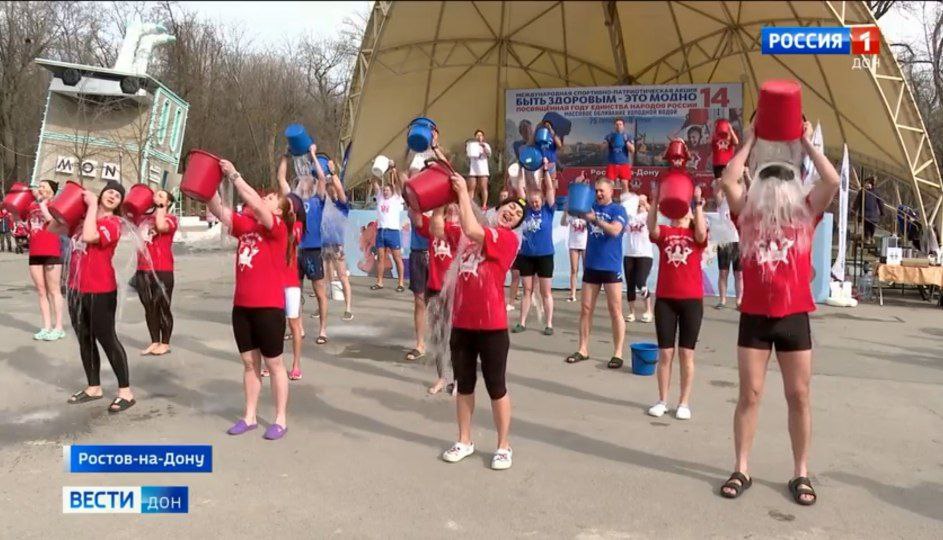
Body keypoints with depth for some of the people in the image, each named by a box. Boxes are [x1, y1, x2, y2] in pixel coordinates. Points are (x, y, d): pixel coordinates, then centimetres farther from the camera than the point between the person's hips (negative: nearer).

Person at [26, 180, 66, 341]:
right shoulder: (32, 206, 14)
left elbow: (50, 219, -23)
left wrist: (41, 200, -15)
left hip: (52, 253, -6)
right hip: (35, 253, 6)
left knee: (54, 290, -2)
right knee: (41, 291, 8)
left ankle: (58, 328, 2)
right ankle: (47, 327, 13)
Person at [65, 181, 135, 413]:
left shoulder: (113, 223, -9)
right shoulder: (84, 217, 13)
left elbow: (89, 237, -27)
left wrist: (92, 205, -16)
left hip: (101, 291, -7)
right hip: (78, 288, 8)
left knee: (106, 338, -5)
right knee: (84, 339, 14)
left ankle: (126, 392, 4)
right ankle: (94, 388, 27)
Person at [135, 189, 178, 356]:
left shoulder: (170, 218, -1)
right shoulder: (143, 218, 16)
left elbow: (161, 226, -22)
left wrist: (160, 207, -9)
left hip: (162, 271, -6)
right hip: (143, 271, 6)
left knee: (163, 307, 2)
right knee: (149, 308, 11)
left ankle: (165, 343, 12)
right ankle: (154, 342, 20)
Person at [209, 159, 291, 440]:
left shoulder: (278, 228, -9)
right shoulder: (245, 224, 8)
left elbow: (256, 205, -24)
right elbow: (219, 210, 2)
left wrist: (234, 175, -23)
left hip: (269, 308, -6)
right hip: (242, 306, 6)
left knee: (273, 364, 4)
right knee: (249, 363, 15)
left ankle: (281, 419, 15)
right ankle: (249, 416, 26)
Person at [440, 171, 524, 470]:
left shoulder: (508, 238, -8)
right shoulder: (475, 232, 10)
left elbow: (471, 230, -22)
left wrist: (463, 191, -14)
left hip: (491, 326, -6)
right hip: (461, 323, 6)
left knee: (496, 388, 5)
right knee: (464, 384, 15)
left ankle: (504, 446, 20)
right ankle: (464, 441, 30)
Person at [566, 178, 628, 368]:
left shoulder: (618, 209, -5)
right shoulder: (592, 207, 9)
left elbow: (615, 230, -20)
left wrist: (595, 219, -25)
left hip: (611, 267, -5)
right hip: (591, 266, 5)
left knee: (615, 311, 0)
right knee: (585, 309, 8)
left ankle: (618, 353, 5)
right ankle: (583, 350, 17)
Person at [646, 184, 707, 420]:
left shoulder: (696, 235, 4)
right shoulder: (664, 232, 5)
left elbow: (701, 234, -19)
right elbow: (651, 228, -17)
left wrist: (698, 204, -22)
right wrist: (656, 201, -25)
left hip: (692, 300, -1)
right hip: (664, 299, 1)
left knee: (686, 353, 5)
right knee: (665, 353, 7)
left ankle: (684, 403, 15)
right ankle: (662, 401, 17)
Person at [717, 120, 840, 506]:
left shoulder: (805, 217, 4)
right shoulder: (748, 218, 2)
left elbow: (832, 181, -6)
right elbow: (728, 181, -6)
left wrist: (806, 143, 2)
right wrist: (749, 142, 3)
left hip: (794, 318, 1)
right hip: (754, 318, 0)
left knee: (799, 396, 7)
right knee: (749, 394, 6)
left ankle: (801, 473, 20)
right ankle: (741, 470, 15)